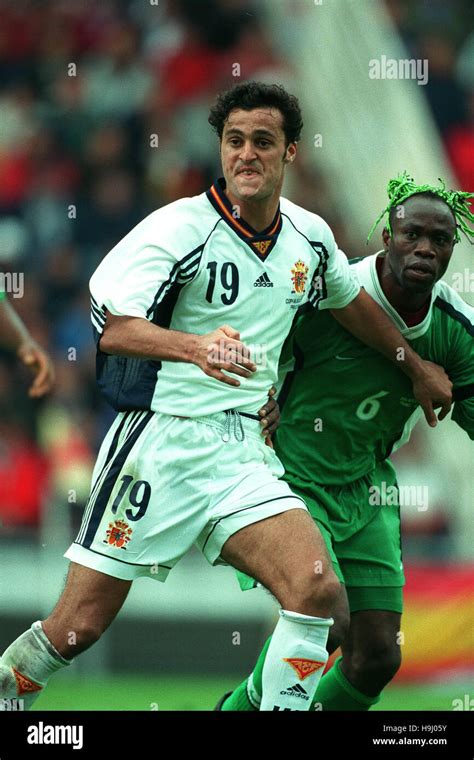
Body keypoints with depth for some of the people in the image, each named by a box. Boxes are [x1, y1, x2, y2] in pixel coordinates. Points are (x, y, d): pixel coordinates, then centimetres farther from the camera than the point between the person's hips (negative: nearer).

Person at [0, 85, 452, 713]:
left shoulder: (310, 237, 7)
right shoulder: (179, 228, -11)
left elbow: (351, 302, 29)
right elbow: (114, 328, -23)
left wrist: (416, 366, 40)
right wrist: (195, 346, -41)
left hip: (242, 449, 5)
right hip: (160, 441, -4)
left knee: (317, 589, -19)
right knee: (79, 625, -3)